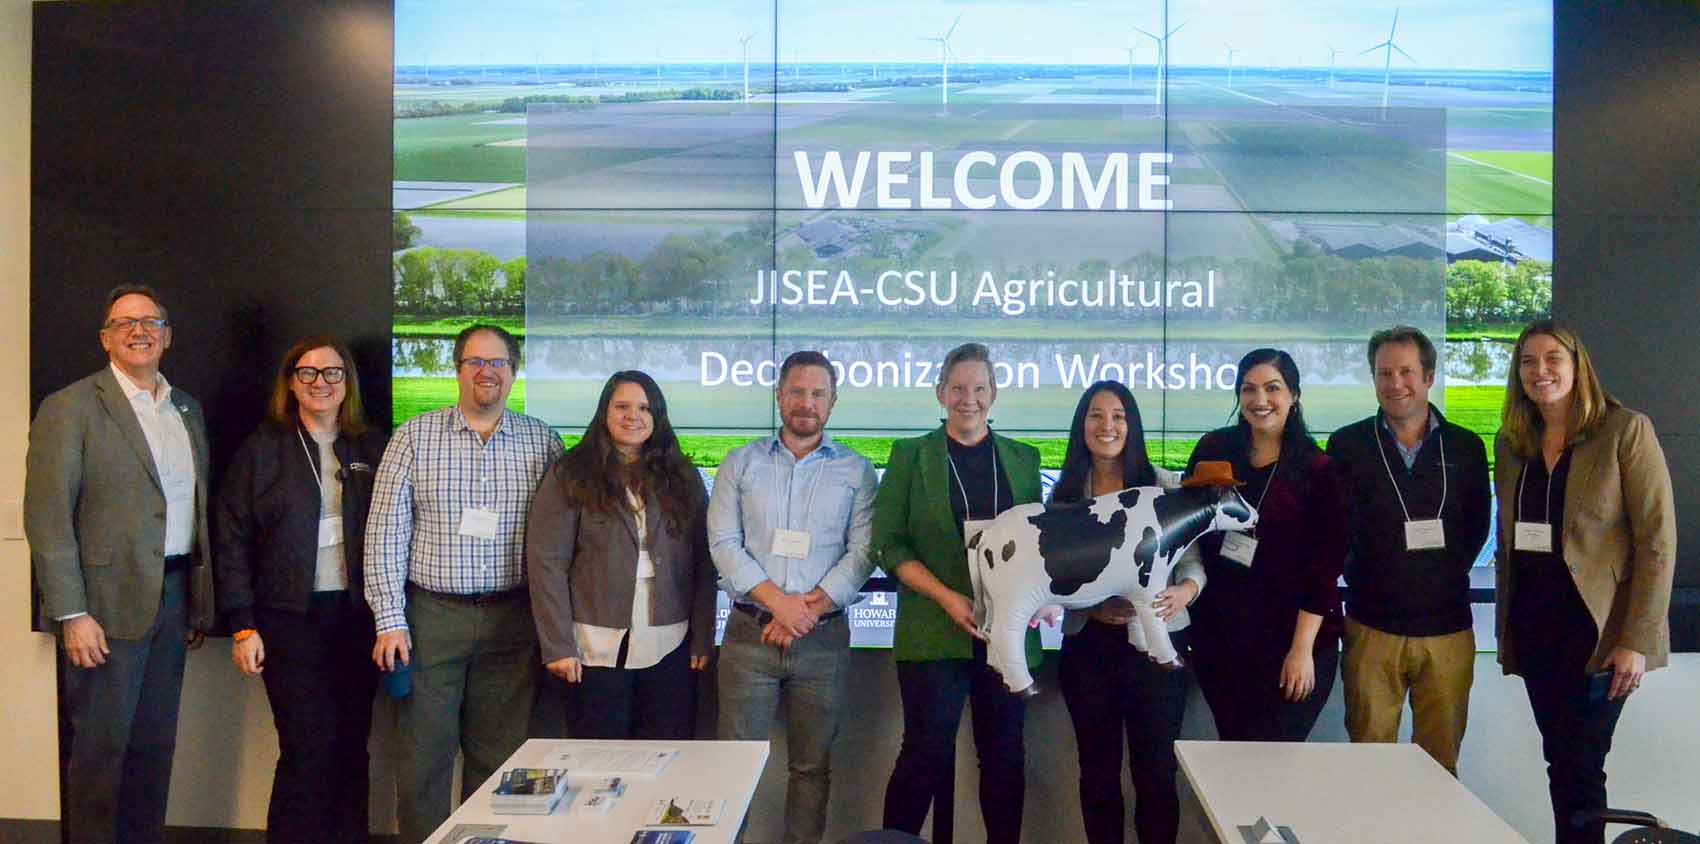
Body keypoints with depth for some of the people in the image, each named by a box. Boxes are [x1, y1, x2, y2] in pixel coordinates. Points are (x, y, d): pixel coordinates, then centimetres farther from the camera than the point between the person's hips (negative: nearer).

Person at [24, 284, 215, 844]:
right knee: (101, 746, 3)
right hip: (109, 603, -6)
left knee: (155, 744, 13)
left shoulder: (187, 411, 13)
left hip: (174, 596, 6)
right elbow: (47, 518, -11)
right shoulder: (70, 409, -6)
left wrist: (200, 602, 11)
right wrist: (72, 614, -16)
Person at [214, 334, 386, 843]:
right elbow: (231, 541, 1)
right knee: (309, 749, -6)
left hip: (356, 615, 2)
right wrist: (242, 626, -5)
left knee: (351, 747, 5)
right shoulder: (261, 449, 2)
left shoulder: (372, 449, 7)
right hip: (291, 619, -2)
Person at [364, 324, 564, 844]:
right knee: (423, 756, 4)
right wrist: (390, 620, -7)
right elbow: (385, 532, -1)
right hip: (430, 616, -1)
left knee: (499, 757, 8)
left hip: (511, 621, 1)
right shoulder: (414, 437, 2)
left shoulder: (541, 442, 5)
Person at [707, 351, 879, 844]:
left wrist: (808, 607, -12)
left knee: (812, 765, 8)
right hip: (749, 633, 0)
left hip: (823, 638, 0)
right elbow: (723, 542, -2)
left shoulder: (856, 471, 5)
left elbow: (863, 552, -2)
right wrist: (777, 601, -13)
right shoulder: (741, 463, 6)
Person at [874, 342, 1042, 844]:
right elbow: (889, 544, -1)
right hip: (934, 632, -3)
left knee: (1004, 756, 9)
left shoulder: (1022, 459, 12)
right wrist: (946, 596, -13)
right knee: (927, 753, -4)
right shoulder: (910, 456, 3)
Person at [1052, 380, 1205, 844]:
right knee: (1098, 767, 13)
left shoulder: (1165, 485, -1)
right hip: (1088, 644, 2)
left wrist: (1184, 591, -24)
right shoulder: (1065, 492, 6)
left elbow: (1192, 558, -3)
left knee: (1156, 767, 4)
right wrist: (1093, 606, -11)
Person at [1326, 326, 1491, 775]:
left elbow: (1478, 525, 11)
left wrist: (1451, 572, 3)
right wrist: (1359, 577, -2)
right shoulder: (1347, 445, 1)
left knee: (1441, 761, 10)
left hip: (1448, 625, 2)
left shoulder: (1465, 447, 6)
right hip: (1373, 625, -1)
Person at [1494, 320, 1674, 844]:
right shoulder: (1511, 442, 9)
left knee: (1579, 767, -1)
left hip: (1596, 629, -5)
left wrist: (1638, 641, -15)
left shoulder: (1626, 431, -7)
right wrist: (1507, 629, 9)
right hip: (1533, 628, 5)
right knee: (1559, 761, 11)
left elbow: (1657, 541, -10)